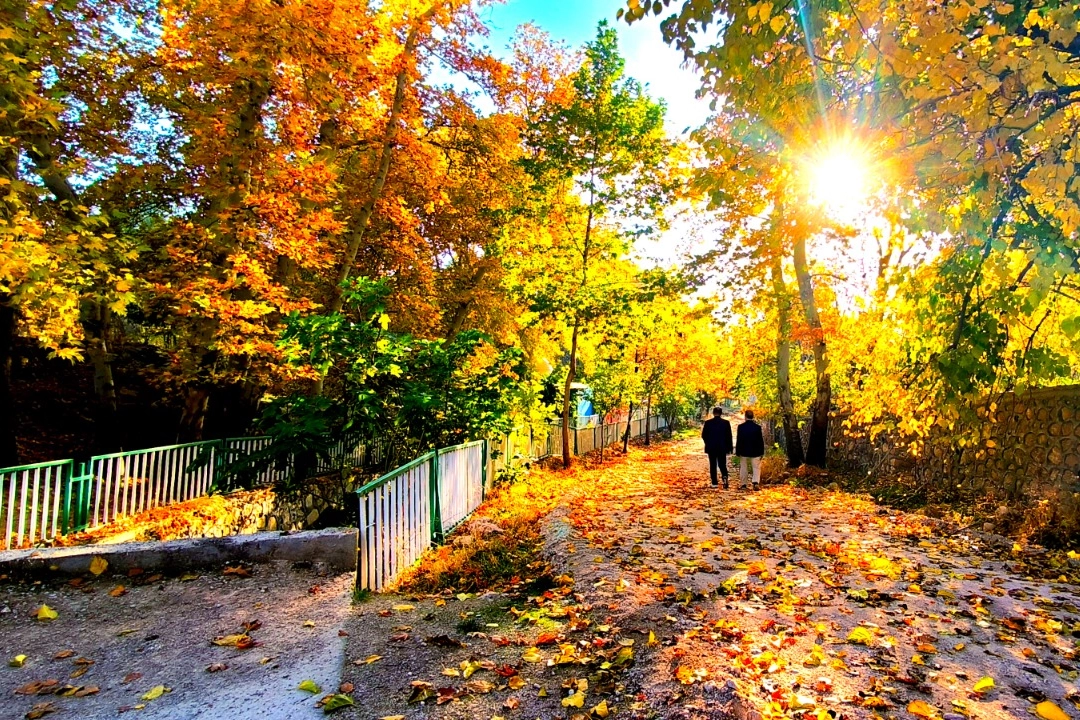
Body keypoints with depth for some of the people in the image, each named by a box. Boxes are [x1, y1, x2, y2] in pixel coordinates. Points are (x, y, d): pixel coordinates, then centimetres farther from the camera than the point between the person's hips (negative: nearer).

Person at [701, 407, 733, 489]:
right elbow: (729, 436, -3)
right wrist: (729, 448, 5)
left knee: (713, 465, 8)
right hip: (722, 448, 0)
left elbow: (703, 435, -2)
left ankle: (714, 483, 9)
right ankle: (724, 476, -17)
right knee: (722, 464, 10)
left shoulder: (708, 422, -7)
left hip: (711, 448, 0)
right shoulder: (726, 423, -5)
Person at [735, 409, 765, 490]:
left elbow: (738, 440, -4)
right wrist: (761, 452, 7)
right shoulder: (757, 427, -6)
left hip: (744, 451, 0)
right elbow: (761, 440, -2)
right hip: (755, 452, 0)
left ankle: (743, 484, 13)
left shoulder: (741, 426, -7)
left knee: (743, 468, 10)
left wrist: (737, 452, 3)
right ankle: (756, 482, -13)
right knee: (756, 468, 4)